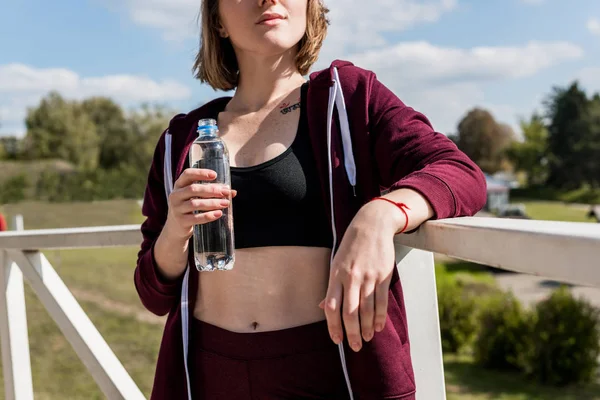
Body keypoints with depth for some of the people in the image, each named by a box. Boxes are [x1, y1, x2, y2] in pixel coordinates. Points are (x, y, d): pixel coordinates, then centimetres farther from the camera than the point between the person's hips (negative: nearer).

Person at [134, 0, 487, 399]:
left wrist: (379, 217, -31)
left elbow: (461, 175, -12)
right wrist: (174, 232, -13)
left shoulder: (347, 95, 0)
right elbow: (157, 293, 8)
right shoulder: (183, 139, 6)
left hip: (333, 365, -2)